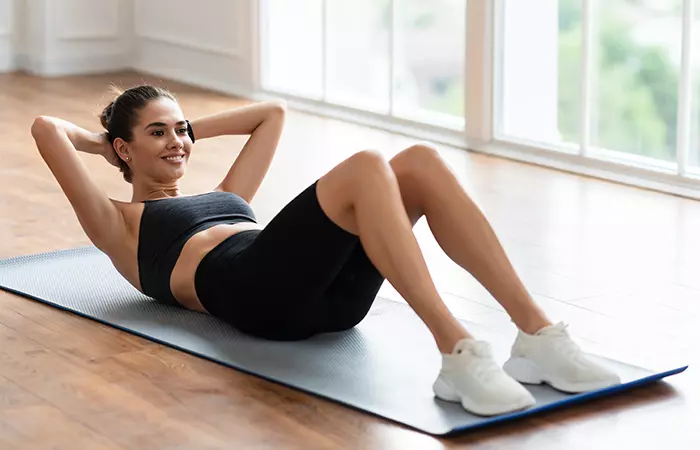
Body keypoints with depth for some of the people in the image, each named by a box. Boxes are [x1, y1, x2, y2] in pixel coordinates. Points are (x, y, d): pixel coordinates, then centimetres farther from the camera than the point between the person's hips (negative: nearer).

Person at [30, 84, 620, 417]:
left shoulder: (223, 199, 41)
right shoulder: (121, 226, 23)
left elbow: (272, 114, 50)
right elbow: (47, 130, 13)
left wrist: (189, 129, 49)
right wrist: (102, 140, 33)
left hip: (330, 292, 7)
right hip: (253, 289, -7)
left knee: (421, 163, -21)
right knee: (365, 168, -31)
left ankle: (536, 333, -32)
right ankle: (457, 354, -47)